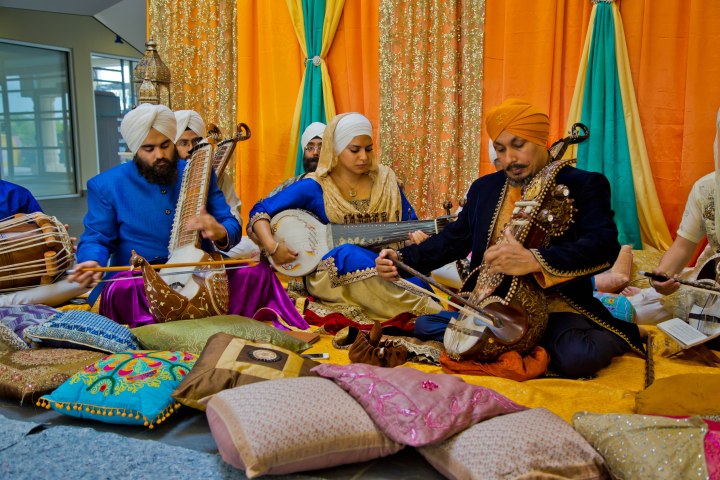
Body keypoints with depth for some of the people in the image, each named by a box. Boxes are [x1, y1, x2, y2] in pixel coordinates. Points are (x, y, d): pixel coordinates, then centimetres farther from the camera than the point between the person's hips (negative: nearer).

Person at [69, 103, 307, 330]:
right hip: (143, 283, -1)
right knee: (119, 290, -36)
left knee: (257, 272, -22)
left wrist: (219, 233, -22)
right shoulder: (106, 185, 2)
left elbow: (232, 226, 4)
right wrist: (92, 262, -20)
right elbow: (96, 239, 5)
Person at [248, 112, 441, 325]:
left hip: (381, 267, 2)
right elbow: (260, 211, -2)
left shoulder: (385, 179, 5)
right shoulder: (314, 186, -4)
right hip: (328, 273, -1)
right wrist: (272, 246, -17)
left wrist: (415, 236, -12)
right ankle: (427, 313, -32)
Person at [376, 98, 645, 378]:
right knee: (424, 325, -9)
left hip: (557, 309, -5)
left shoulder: (583, 185, -6)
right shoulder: (484, 188, 11)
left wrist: (534, 260, -36)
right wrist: (403, 258, -3)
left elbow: (605, 245, -21)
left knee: (579, 357, -34)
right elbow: (455, 238, 14)